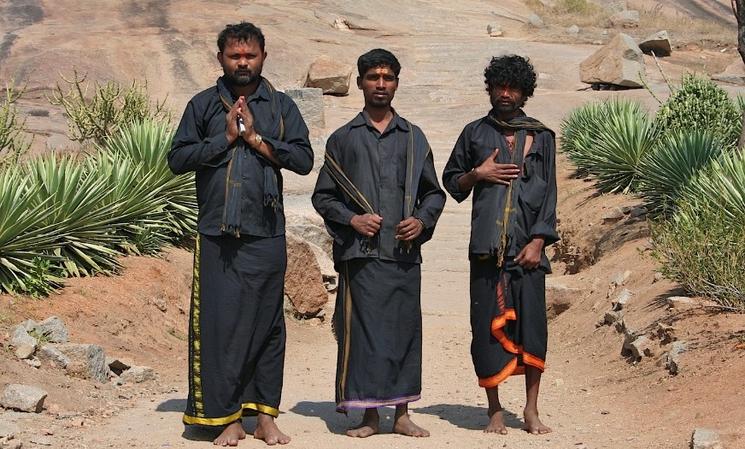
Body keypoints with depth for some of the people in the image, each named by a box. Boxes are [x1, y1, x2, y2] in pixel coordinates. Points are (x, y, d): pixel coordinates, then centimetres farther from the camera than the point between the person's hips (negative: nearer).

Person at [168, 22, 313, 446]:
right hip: (217, 234, 0)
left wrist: (256, 137, -7)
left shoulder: (282, 106, 11)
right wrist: (225, 138, -5)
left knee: (267, 322, 3)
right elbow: (178, 158, 3)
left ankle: (265, 414, 11)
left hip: (267, 235, 1)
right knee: (219, 322, -3)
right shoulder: (203, 105, 10)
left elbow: (304, 159, 1)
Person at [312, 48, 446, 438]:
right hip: (362, 254, -2)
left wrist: (422, 221, -2)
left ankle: (402, 413, 14)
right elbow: (322, 197, 9)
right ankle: (369, 415, 6)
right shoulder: (343, 139, 9)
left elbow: (434, 193, 17)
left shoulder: (413, 138, 14)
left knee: (405, 329, 4)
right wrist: (351, 219, -7)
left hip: (405, 253, 2)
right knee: (363, 330, -3)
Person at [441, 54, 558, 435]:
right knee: (488, 324, -1)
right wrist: (478, 174, -3)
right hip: (487, 246, 0)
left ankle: (531, 410, 9)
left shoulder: (541, 137, 11)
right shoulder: (475, 133, 13)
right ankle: (495, 410, 9)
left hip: (527, 246, 0)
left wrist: (538, 241, -4)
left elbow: (549, 193, 6)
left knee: (531, 323, -2)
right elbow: (451, 182, 18)